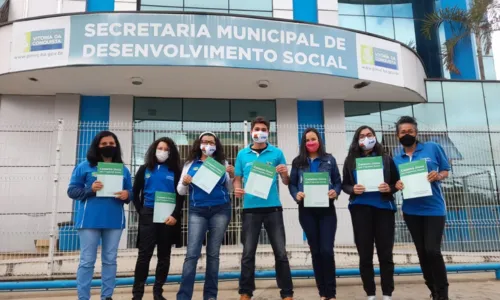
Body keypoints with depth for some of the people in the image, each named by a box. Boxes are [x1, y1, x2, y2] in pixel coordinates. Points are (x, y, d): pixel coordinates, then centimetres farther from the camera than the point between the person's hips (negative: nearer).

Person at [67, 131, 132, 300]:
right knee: (87, 261, 0)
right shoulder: (84, 167, 4)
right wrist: (90, 189, -15)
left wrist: (126, 195, -12)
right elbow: (72, 191, 2)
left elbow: (130, 193, 12)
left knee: (110, 260, 9)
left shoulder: (123, 169, 11)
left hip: (114, 222, 3)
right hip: (89, 221, -2)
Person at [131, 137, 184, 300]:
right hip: (148, 215, 0)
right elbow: (135, 192, 8)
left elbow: (180, 196, 0)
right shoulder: (145, 169, 9)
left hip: (168, 216, 1)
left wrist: (175, 215, -12)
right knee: (144, 254, -2)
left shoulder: (175, 172, 6)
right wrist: (141, 211, -3)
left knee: (164, 255, 7)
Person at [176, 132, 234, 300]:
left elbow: (230, 190, 9)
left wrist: (232, 176, -9)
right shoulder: (190, 164, 8)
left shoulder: (222, 163, 8)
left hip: (220, 211, 1)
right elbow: (181, 191, 7)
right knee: (192, 254, -7)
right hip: (197, 212, 0)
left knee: (213, 253, 7)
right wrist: (184, 183, -13)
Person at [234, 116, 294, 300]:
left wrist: (284, 173, -15)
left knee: (280, 252, 3)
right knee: (248, 253, 6)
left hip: (273, 208, 0)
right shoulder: (242, 154, 7)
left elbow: (286, 182, 7)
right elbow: (237, 179, 10)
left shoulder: (277, 153, 4)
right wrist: (237, 189, -12)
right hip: (250, 209, 1)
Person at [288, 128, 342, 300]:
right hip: (306, 211, 1)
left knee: (327, 250, -7)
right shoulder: (298, 162, 8)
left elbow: (338, 182, 6)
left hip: (327, 210, -1)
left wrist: (335, 192, -14)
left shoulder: (329, 160, 6)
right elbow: (291, 184, 6)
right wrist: (296, 194, -13)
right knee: (315, 251, 8)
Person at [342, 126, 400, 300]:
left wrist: (389, 188, -12)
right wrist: (352, 189, -13)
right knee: (365, 254, 4)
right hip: (360, 209, 0)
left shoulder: (386, 159, 7)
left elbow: (397, 182, 9)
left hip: (384, 208, 0)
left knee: (385, 253, 3)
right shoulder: (351, 160, 6)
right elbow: (344, 185, 8)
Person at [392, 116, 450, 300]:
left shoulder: (432, 148, -2)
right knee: (422, 252, 11)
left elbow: (446, 171, 3)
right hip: (411, 211, 4)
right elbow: (395, 183, 11)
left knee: (432, 250, -11)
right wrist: (397, 185, -11)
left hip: (434, 208, -3)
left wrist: (438, 176, -18)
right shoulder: (396, 159, 6)